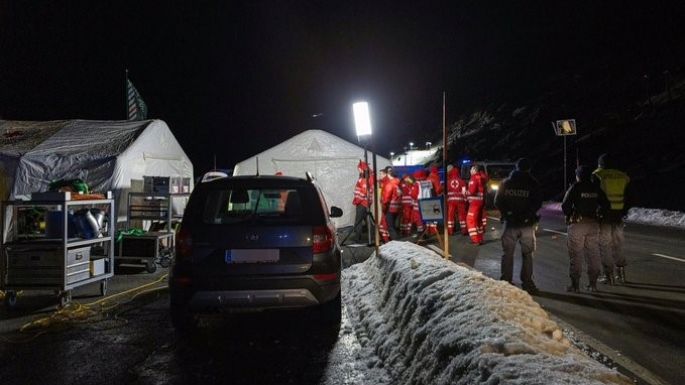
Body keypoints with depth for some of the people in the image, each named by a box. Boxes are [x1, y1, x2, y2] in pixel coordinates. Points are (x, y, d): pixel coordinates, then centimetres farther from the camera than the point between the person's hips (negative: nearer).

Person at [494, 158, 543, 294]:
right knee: (527, 254, 7)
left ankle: (505, 281, 8)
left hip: (510, 223, 2)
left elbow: (497, 202, 3)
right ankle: (527, 282, 5)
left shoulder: (506, 183, 4)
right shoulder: (533, 184, -3)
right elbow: (538, 202, -7)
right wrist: (528, 214, 4)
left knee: (507, 253, 9)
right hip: (527, 223, -1)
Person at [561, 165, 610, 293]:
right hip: (593, 224, 4)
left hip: (577, 224, -4)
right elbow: (606, 205, 8)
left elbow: (565, 206, -11)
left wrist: (569, 215, 7)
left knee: (575, 255, 0)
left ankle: (575, 284, -1)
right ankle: (593, 283, 13)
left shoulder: (575, 188, -6)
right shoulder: (596, 189, 8)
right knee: (593, 254, 10)